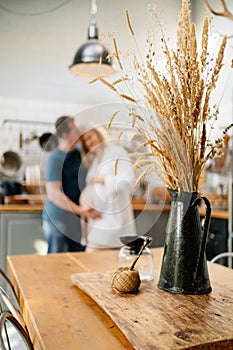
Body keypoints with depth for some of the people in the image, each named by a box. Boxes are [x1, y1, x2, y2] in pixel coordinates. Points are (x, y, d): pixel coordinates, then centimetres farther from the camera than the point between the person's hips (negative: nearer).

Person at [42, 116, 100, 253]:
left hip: (75, 217, 7)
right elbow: (53, 193, -24)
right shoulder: (55, 159, -17)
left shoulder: (79, 153, 5)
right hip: (57, 217, -7)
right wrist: (80, 210, -28)